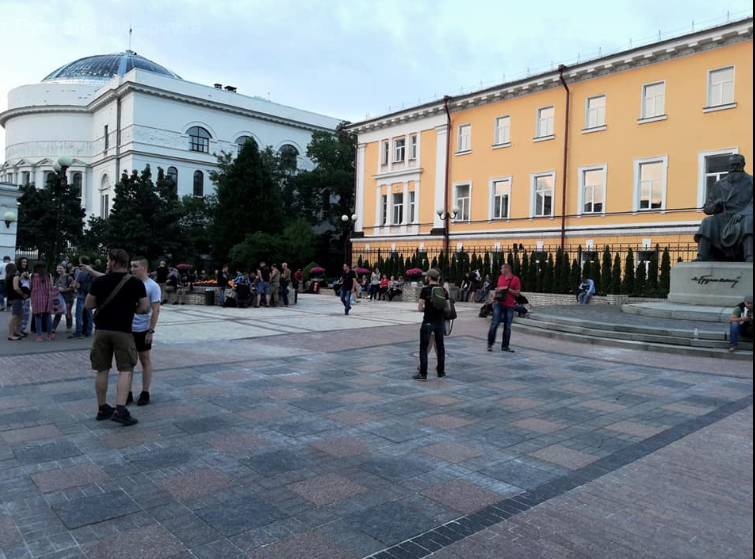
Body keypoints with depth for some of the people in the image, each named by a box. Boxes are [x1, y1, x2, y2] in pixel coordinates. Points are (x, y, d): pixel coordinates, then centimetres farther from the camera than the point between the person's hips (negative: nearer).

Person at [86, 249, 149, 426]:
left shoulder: (99, 282, -1)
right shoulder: (136, 283, -6)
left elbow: (88, 305, 6)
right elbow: (145, 308, -6)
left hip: (102, 330, 3)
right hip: (123, 332, -3)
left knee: (102, 370, 11)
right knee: (126, 370, -1)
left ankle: (102, 408, 20)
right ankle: (120, 410, -10)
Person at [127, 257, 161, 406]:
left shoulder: (153, 286, -10)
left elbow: (155, 310, -11)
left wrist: (151, 330, -15)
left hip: (142, 330, -4)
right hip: (127, 328, 4)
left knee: (145, 360, 9)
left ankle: (145, 393, 17)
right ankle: (128, 393, 18)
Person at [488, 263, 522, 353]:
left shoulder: (515, 279, -2)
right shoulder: (500, 277, 11)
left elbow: (517, 293, -4)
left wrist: (508, 289, -14)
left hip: (509, 306, -2)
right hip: (498, 304, 2)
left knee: (507, 327, 4)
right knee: (494, 324, -5)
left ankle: (505, 346, 12)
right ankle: (490, 344, 3)